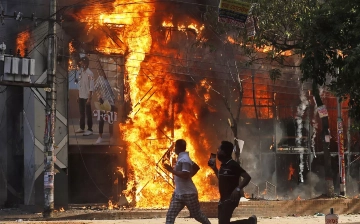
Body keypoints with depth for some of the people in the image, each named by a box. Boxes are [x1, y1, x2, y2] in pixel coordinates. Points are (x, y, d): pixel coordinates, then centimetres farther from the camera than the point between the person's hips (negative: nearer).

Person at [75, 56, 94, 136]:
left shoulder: (89, 73, -13)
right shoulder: (81, 72, 9)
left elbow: (91, 87, -15)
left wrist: (89, 98, -18)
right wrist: (78, 96, 15)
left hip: (87, 97, -8)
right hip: (81, 96, 8)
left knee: (88, 113, -3)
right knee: (81, 112, 15)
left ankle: (90, 129, 1)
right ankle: (82, 128, 24)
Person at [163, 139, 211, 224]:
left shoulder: (184, 159, -18)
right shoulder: (181, 158, 13)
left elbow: (185, 175, -29)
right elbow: (196, 167, 25)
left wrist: (172, 170, -25)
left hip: (188, 193, -9)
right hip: (178, 193, 9)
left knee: (197, 214, 6)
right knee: (170, 215, -3)